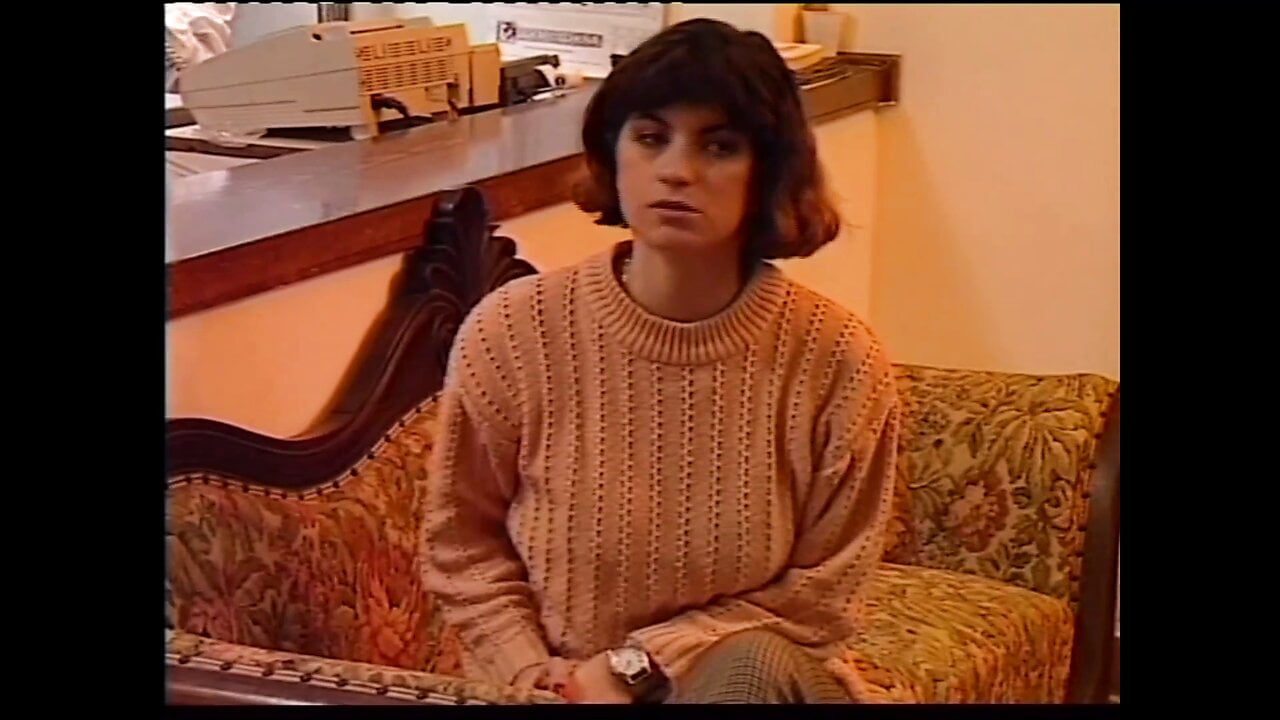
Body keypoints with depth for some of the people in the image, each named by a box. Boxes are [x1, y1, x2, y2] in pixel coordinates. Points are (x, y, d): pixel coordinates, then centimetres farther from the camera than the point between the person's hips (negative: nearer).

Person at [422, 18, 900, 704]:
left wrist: (634, 665, -13)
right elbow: (464, 548, 2)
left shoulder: (837, 359, -13)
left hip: (757, 681, 1)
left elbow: (819, 596, -5)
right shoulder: (511, 331, -11)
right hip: (558, 686, 0)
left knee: (749, 667, -33)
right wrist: (544, 682, -12)